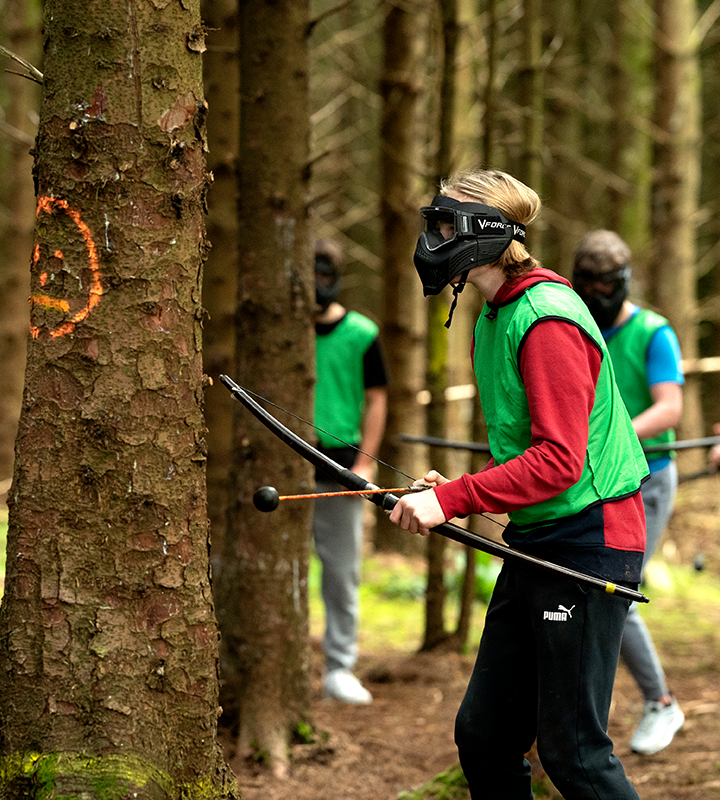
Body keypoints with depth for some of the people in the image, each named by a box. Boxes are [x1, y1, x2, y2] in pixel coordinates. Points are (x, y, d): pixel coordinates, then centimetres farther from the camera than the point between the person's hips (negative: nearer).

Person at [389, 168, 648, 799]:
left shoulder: (548, 320, -17)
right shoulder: (493, 319, 13)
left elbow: (558, 462, -23)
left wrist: (451, 500, -23)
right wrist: (461, 491, 7)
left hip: (588, 540, -10)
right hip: (537, 542, 10)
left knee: (571, 748, -7)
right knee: (483, 734, 10)